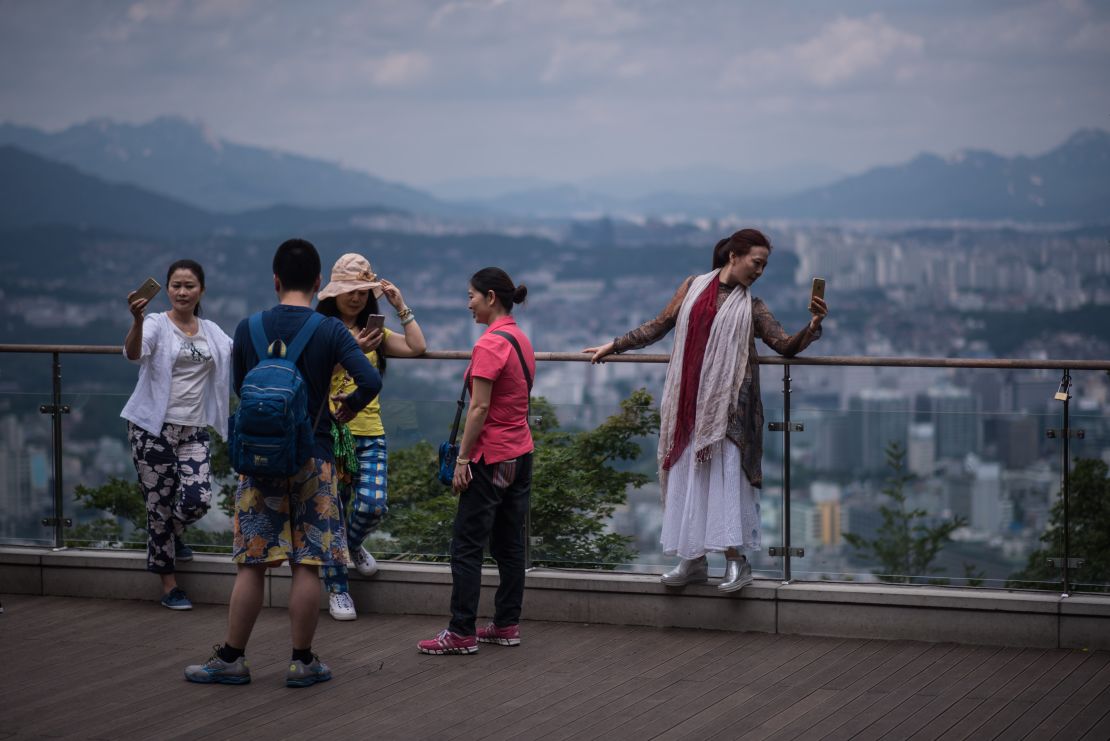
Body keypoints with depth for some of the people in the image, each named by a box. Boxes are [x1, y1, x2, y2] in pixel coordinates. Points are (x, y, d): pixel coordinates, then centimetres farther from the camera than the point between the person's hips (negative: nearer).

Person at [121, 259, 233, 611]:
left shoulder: (212, 332, 12)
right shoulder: (156, 325, -6)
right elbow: (133, 353, -26)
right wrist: (137, 320, -44)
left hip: (193, 430, 4)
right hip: (154, 428, -4)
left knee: (198, 499, -10)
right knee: (159, 503, 0)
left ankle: (174, 532, 27)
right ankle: (169, 585, 12)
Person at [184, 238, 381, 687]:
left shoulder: (248, 329, 0)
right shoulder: (330, 331, -7)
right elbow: (370, 381, -17)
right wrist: (350, 406, 3)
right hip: (312, 459, -2)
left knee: (252, 564, 7)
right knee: (307, 564, 4)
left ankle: (231, 659, 11)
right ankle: (302, 662, 9)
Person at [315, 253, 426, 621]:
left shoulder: (374, 333, 15)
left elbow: (417, 347, 5)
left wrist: (401, 306, 4)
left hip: (370, 434, 4)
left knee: (373, 505, -12)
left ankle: (354, 545, 22)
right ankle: (337, 588, 11)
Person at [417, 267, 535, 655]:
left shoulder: (489, 344, -17)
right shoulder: (521, 339, 10)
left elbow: (480, 408, -19)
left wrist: (462, 458, -15)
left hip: (491, 459, -9)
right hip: (521, 454, 9)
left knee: (467, 546, -3)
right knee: (510, 544, 12)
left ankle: (461, 633, -3)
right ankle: (507, 625, 17)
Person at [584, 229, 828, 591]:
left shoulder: (752, 308, 7)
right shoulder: (694, 286, 10)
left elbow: (786, 345, 0)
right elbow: (659, 325, 17)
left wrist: (813, 326, -18)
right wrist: (614, 346, 19)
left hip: (727, 402, -2)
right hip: (689, 400, 2)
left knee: (727, 473, -9)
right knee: (687, 474, 3)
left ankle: (737, 559, -5)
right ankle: (693, 560, 10)